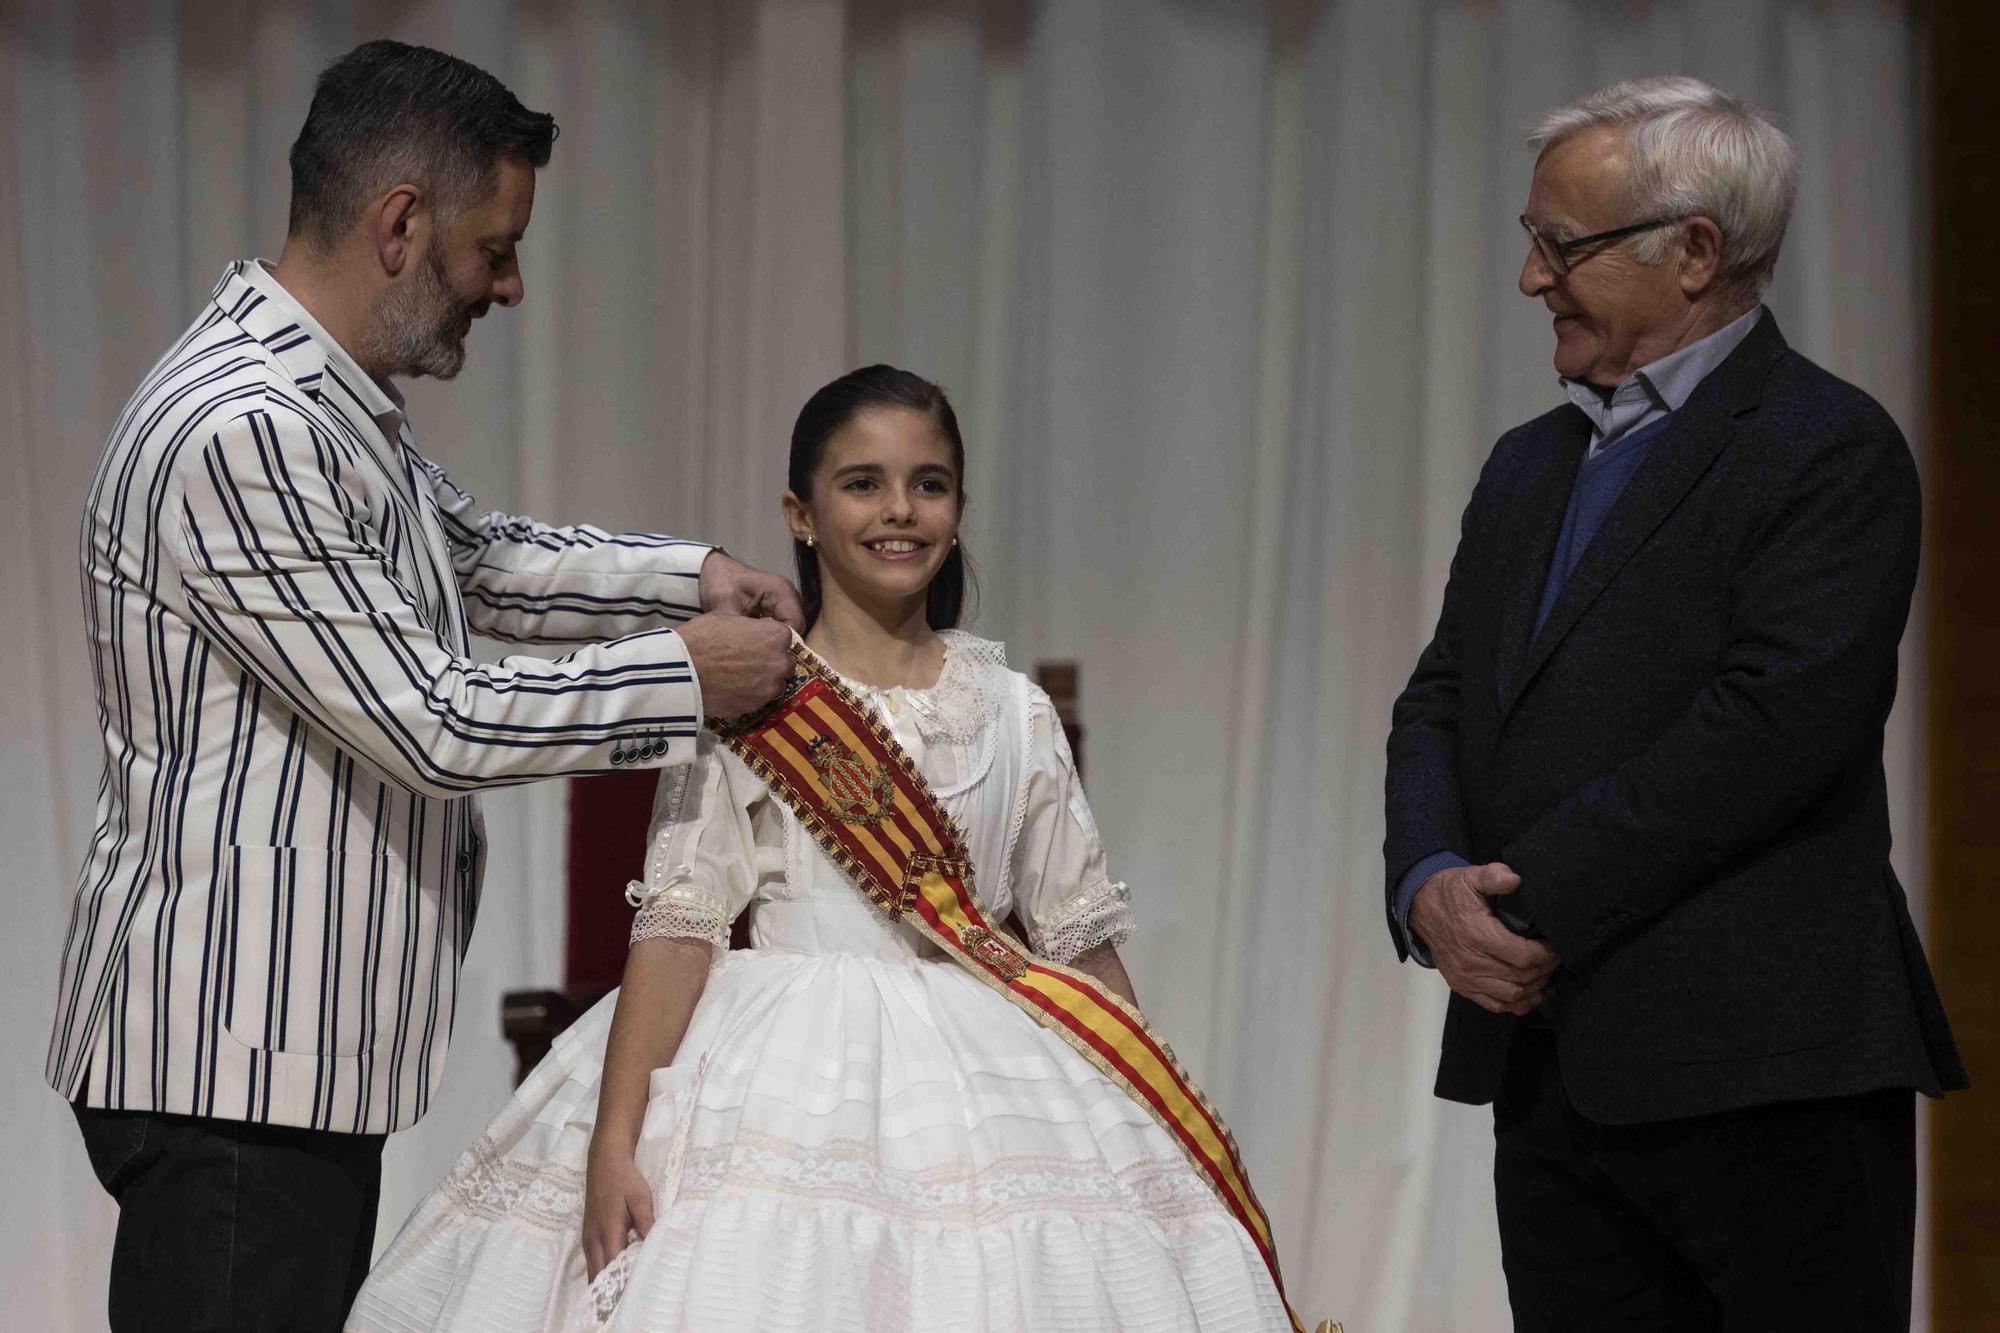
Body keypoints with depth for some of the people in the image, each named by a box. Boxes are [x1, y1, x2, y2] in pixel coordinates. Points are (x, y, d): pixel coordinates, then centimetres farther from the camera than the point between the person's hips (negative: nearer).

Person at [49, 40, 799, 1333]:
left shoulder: (333, 406, 14)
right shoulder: (244, 431, -21)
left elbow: (480, 560, 31)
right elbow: (433, 725, -20)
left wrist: (690, 575, 16)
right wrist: (685, 677, -8)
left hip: (307, 1052, 11)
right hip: (231, 1057, -11)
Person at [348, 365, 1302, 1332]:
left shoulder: (1013, 712, 11)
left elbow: (1080, 937, 14)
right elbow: (677, 923, -7)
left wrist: (1164, 1134, 10)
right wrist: (612, 1143, -14)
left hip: (976, 1086, 3)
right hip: (788, 1087, -3)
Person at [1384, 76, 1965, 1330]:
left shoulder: (1831, 450, -6)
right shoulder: (1530, 465, 20)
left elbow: (1769, 725, -17)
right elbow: (1440, 708, 15)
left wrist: (1531, 906, -15)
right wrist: (1431, 886, -6)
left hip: (1765, 1081, -7)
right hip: (1550, 1073, 7)